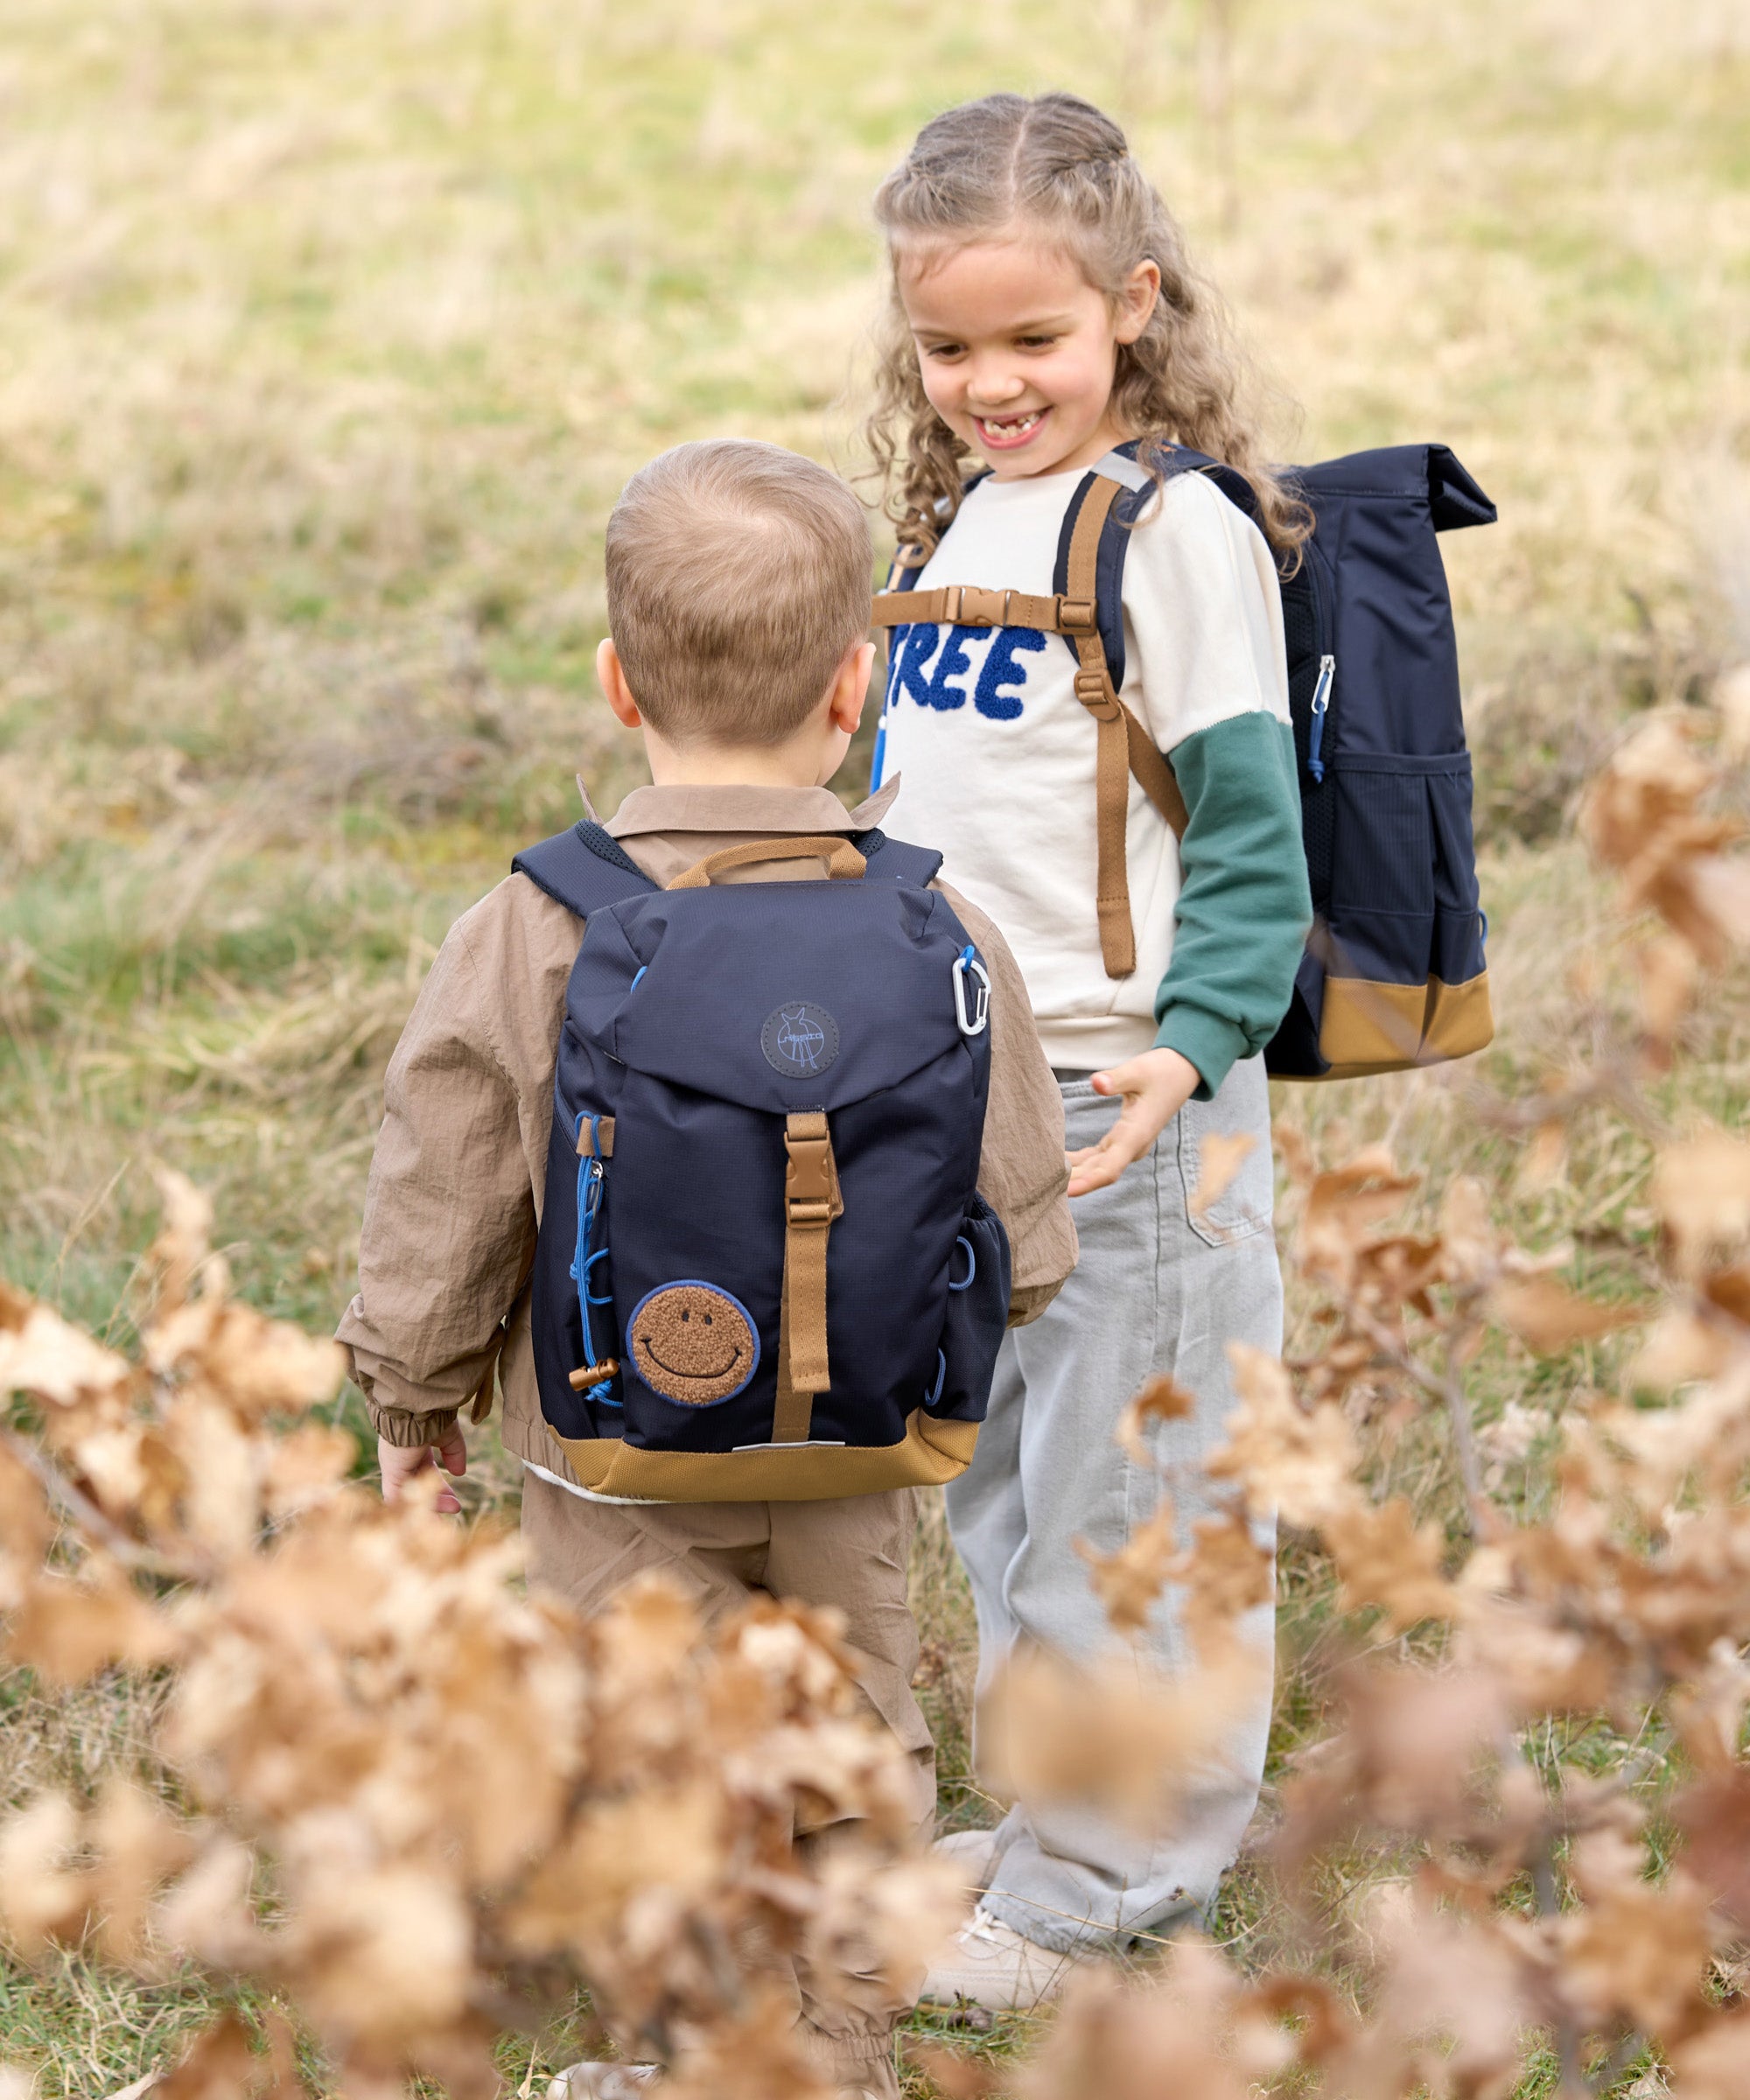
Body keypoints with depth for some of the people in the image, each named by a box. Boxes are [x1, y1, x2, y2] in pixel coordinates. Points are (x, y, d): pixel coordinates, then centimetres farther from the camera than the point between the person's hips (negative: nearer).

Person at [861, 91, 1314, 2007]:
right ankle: (1059, 1810, 34)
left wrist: (1191, 1044, -24)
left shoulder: (1172, 528, -13)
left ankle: (1110, 1875, 13)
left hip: (1120, 1099, -8)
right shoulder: (955, 516, 11)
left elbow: (1250, 828, -15)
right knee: (998, 1486, 18)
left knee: (1115, 1492, 0)